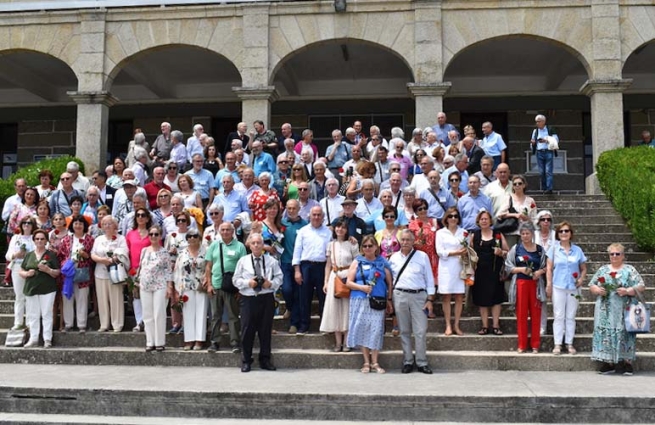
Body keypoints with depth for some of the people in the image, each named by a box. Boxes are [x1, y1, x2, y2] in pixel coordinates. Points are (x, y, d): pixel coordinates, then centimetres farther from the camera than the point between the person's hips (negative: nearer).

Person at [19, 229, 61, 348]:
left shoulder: (51, 255, 2)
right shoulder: (28, 255, 12)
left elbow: (57, 273, 0)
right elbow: (20, 271, 13)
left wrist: (48, 270, -18)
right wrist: (27, 273, -9)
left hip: (47, 289, -3)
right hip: (31, 289, 3)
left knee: (47, 314, -3)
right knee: (33, 315, 6)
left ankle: (47, 339, 2)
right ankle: (33, 339, 13)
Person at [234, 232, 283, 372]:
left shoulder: (271, 261, 6)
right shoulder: (243, 261, 5)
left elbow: (279, 277, 6)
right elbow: (236, 280, 4)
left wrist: (271, 283, -13)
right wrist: (248, 283, -13)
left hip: (267, 298, 1)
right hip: (248, 299, -1)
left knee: (266, 329, 7)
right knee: (247, 330, 1)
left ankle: (265, 360, 19)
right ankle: (246, 361, 13)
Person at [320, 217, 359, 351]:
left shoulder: (352, 245, 0)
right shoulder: (331, 245, 10)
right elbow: (328, 265, 14)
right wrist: (326, 282, 8)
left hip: (349, 278, -3)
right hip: (334, 277, 3)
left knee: (347, 308, -2)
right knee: (334, 308, 2)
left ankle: (346, 342, 7)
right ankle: (338, 342, 9)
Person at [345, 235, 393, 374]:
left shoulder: (382, 263, 10)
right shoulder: (357, 262, 8)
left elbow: (389, 283, 10)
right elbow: (348, 282, 4)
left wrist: (389, 300, 4)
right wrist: (361, 287, -11)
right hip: (360, 301, 0)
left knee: (376, 330, -4)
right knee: (362, 329, -1)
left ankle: (375, 362, 5)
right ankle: (366, 362, 9)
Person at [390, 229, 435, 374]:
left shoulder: (422, 256, 4)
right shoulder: (394, 258, 9)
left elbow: (429, 279, 4)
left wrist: (430, 299, -2)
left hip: (419, 296, -2)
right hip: (400, 296, 2)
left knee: (420, 331, -3)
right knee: (404, 331, 7)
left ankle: (422, 362, 7)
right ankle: (407, 362, 15)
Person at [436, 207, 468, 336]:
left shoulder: (463, 232, 10)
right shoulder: (440, 232, 5)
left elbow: (467, 249, 10)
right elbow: (440, 251, -3)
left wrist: (465, 252, -13)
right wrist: (456, 253, -13)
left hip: (460, 267, 2)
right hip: (446, 268, -2)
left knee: (459, 297, 1)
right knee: (446, 296, -1)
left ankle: (456, 325, 9)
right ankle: (448, 325, 4)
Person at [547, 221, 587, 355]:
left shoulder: (577, 250, 6)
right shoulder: (554, 249, 2)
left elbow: (584, 268, 12)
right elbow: (549, 268, 1)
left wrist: (581, 279, -7)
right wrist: (549, 285, -5)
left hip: (573, 288, 2)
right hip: (558, 287, -2)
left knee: (570, 316, 7)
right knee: (559, 316, 1)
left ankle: (569, 343, 14)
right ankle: (557, 344, 5)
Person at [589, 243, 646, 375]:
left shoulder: (630, 270, 5)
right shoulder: (602, 269, 14)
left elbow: (641, 287, -1)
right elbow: (591, 286, 15)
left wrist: (627, 291, -16)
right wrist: (598, 290, -6)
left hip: (623, 311, -3)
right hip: (605, 312, 3)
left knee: (623, 334, -4)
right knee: (605, 334, 0)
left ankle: (626, 362, 3)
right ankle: (608, 362, 7)